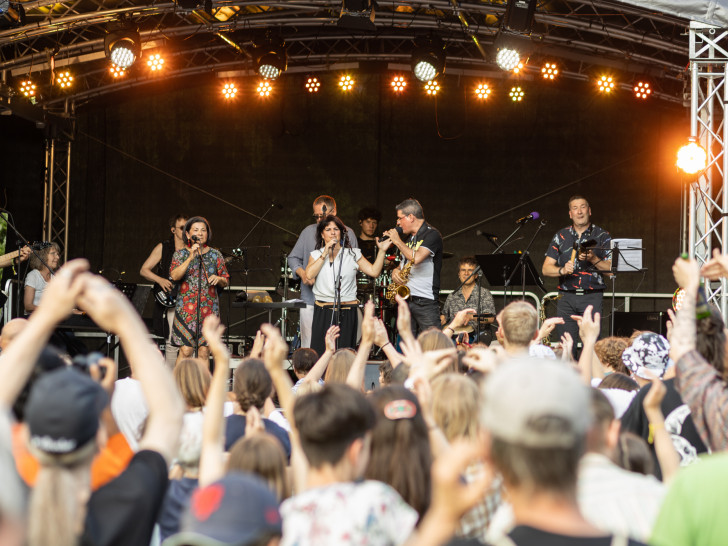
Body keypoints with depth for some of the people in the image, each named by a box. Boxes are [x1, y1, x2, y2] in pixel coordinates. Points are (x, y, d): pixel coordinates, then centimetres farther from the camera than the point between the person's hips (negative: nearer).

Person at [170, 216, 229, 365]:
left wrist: (218, 279, -9)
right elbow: (174, 276, -12)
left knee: (204, 351, 0)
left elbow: (225, 282, 14)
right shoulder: (181, 254, 5)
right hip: (186, 307, -2)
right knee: (186, 350, -10)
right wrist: (190, 258, -20)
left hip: (209, 308, 2)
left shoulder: (215, 255, 10)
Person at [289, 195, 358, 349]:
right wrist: (302, 273, -6)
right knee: (308, 347, 1)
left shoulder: (347, 233, 5)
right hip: (310, 300, 2)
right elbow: (293, 258, 14)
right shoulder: (309, 232, 9)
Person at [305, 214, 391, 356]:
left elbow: (374, 271, 2)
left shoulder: (352, 254, 9)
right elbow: (309, 275, -7)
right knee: (320, 354, -4)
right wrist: (325, 254, -7)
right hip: (323, 312, 1)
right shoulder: (316, 255, 11)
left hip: (347, 312, -1)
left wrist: (382, 251, -8)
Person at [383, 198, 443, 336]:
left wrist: (397, 241, -10)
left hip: (425, 303, -8)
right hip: (405, 300, 8)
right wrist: (395, 271, 4)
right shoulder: (409, 238, 18)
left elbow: (416, 258, -23)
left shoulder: (432, 235, -7)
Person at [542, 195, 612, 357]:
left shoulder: (602, 236, 7)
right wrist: (562, 270, -12)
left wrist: (593, 259, -16)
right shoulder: (561, 236, 12)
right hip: (566, 297, 2)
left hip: (592, 297, -2)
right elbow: (546, 268, 7)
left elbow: (611, 269, 0)